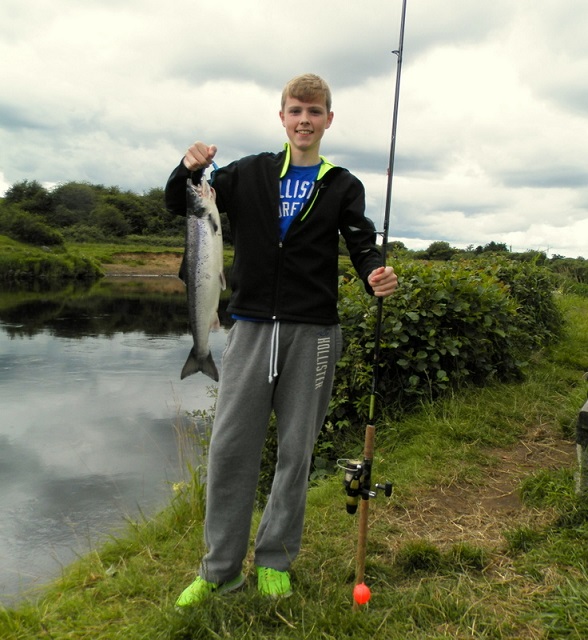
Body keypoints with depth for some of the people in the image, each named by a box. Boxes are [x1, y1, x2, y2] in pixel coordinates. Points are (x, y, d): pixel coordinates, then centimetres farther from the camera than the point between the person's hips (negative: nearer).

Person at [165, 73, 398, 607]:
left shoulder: (343, 187, 8)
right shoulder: (251, 173, 10)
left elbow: (363, 246, 2)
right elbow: (179, 204, 12)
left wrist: (378, 275, -21)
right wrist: (189, 170, -9)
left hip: (313, 332, 0)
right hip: (252, 326, 1)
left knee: (297, 451, 8)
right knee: (230, 448, 1)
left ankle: (274, 561, 26)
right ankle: (221, 569, 18)